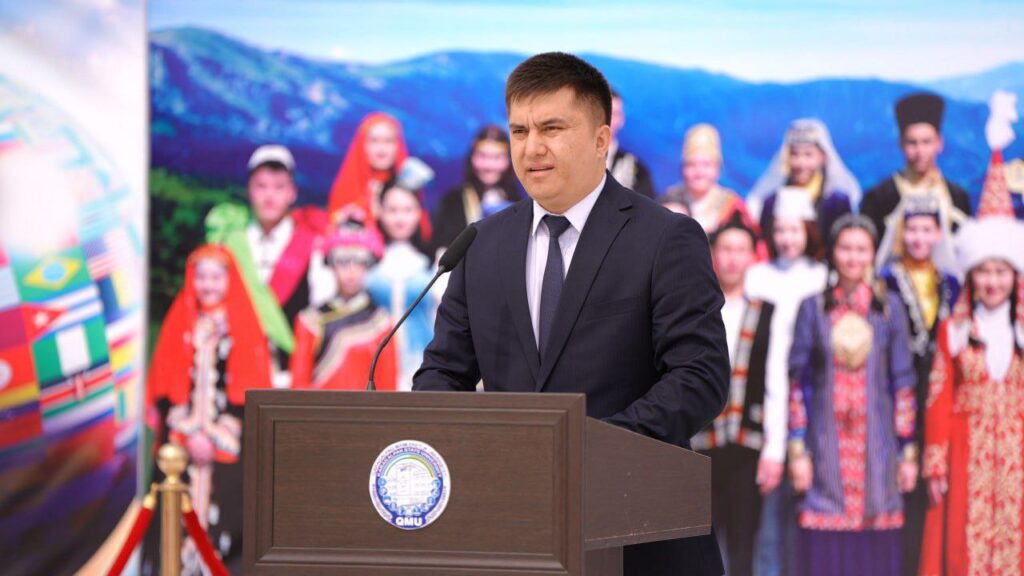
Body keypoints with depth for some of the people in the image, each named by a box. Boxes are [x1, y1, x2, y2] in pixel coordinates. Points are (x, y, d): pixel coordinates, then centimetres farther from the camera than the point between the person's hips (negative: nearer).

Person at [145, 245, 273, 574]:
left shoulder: (244, 327, 4)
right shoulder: (179, 324, 10)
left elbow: (252, 391, -1)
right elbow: (164, 389, 5)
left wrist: (215, 435, -9)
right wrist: (190, 433, -7)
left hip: (228, 445, -1)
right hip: (182, 444, 2)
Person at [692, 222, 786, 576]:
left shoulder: (767, 315, 6)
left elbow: (777, 387, 3)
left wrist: (774, 451, -2)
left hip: (748, 450, 0)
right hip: (700, 446, 0)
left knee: (742, 545, 0)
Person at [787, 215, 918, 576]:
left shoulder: (889, 308, 5)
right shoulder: (814, 309, 4)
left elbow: (902, 383, 5)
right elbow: (797, 383, 3)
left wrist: (907, 451, 1)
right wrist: (797, 450, -4)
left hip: (875, 440, 1)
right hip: (827, 443, -1)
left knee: (876, 547, 0)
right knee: (825, 547, -4)